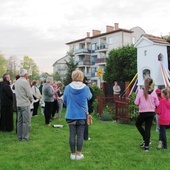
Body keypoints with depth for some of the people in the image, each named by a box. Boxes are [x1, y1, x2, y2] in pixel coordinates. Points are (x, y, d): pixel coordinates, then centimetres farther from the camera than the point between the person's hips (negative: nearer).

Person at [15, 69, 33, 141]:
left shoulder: (16, 82, 10)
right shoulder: (25, 82, -15)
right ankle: (25, 137, 1)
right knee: (26, 122, -2)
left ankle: (19, 137, 19)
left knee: (20, 121, 13)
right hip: (25, 104, -8)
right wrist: (31, 100, 4)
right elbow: (29, 94, -15)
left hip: (18, 103, 8)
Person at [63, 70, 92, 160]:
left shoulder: (67, 87, -8)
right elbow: (89, 97, 10)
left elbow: (64, 100, 5)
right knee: (80, 135, 7)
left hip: (71, 115, 1)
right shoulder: (85, 88, -10)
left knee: (72, 134, 9)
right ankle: (79, 154, 15)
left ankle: (73, 154, 18)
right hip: (82, 115, -1)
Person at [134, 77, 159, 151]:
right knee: (148, 128, 9)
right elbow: (157, 104, 2)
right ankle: (146, 146, 12)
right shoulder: (153, 92, -4)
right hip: (151, 112, 3)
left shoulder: (141, 91, -10)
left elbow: (136, 103, -7)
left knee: (138, 124, 23)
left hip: (143, 112, -2)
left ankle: (145, 140, 17)